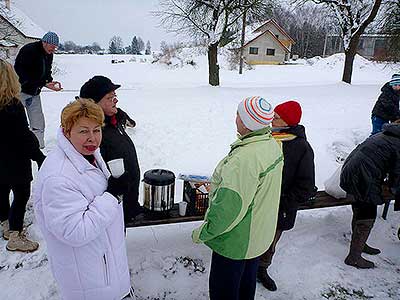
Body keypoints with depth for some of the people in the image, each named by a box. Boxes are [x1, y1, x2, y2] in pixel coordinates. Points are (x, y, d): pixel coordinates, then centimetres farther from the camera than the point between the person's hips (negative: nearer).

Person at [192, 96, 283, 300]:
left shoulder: (244, 159, -35)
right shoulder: (273, 145, -5)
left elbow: (228, 208, -33)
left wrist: (203, 233, -19)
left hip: (236, 241, -8)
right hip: (260, 235, 9)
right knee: (246, 283, 29)